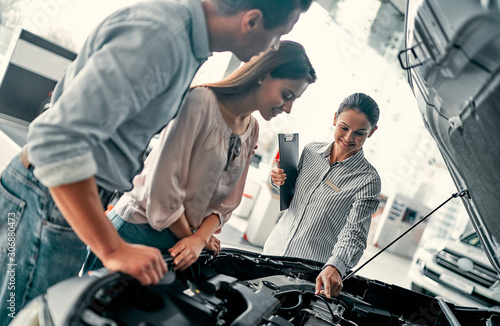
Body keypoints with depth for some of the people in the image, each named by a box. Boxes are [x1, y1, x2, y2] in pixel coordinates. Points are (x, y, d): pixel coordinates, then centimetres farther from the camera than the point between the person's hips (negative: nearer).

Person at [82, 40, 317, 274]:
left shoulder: (251, 132, 7)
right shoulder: (200, 102, -17)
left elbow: (226, 202, 6)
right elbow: (163, 182, -18)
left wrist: (199, 239, -11)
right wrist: (190, 236, -8)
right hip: (139, 228, -6)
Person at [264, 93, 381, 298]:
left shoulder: (368, 179, -13)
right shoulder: (311, 151, 2)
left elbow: (355, 233, -21)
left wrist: (335, 267, -38)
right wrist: (280, 181, -7)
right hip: (274, 250, 5)